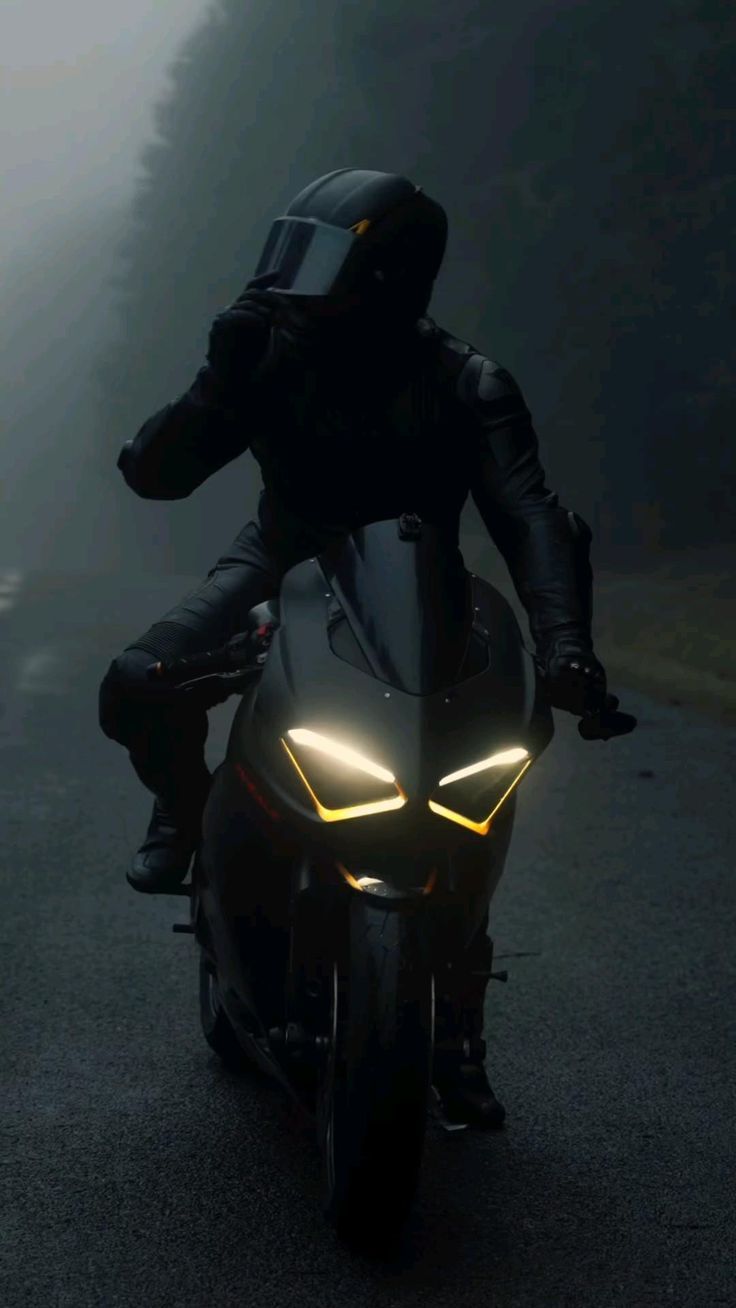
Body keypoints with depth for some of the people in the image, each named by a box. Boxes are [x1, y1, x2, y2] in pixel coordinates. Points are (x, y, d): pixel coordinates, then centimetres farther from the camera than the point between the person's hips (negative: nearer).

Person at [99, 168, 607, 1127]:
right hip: (283, 569, 1)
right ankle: (187, 805, 8)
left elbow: (530, 517, -33)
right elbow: (153, 475, -18)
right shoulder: (272, 355, -14)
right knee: (137, 688, -26)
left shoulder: (466, 388, -18)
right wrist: (221, 383, -35)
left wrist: (564, 643, -50)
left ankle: (458, 1037, 7)